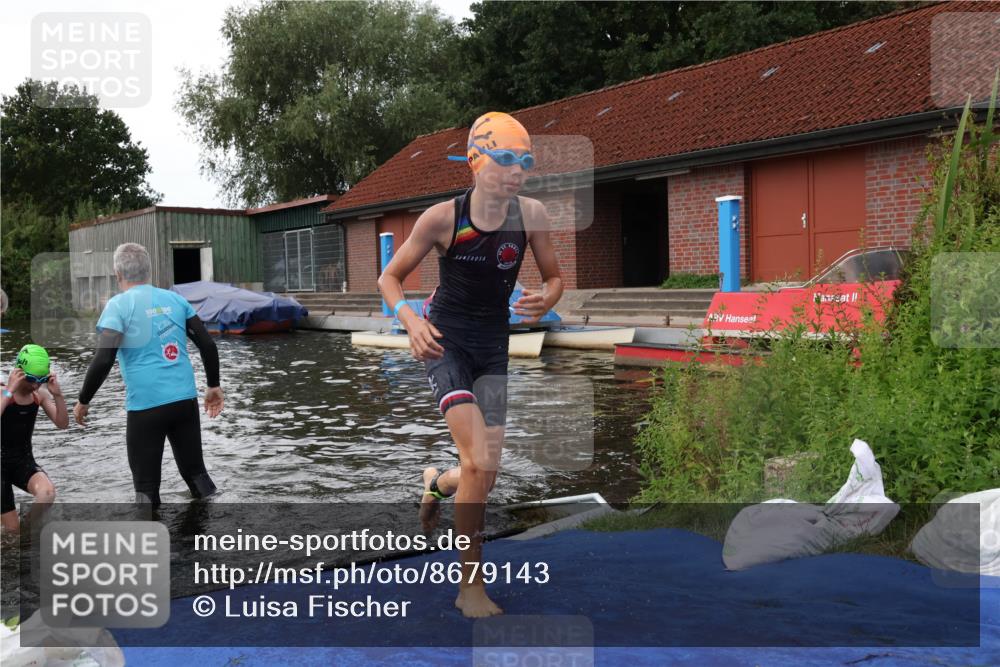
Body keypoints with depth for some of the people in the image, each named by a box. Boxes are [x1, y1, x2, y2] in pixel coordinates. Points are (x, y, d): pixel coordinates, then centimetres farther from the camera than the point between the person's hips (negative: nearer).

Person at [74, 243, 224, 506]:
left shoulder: (118, 305, -5)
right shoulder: (175, 299, 8)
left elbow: (103, 360, -12)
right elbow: (208, 345, 7)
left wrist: (83, 402, 0)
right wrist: (214, 386, 18)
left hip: (145, 406, -4)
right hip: (185, 400, 4)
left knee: (146, 487, 6)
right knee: (195, 472, 19)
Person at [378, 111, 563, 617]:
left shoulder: (530, 214, -7)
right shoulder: (441, 218, -14)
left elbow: (554, 278, 6)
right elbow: (389, 277, -4)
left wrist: (544, 301, -18)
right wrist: (410, 318, -23)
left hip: (494, 346, 4)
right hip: (446, 341, -4)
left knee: (485, 474, 6)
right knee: (479, 464, -18)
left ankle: (436, 483, 44)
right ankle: (470, 585, -1)